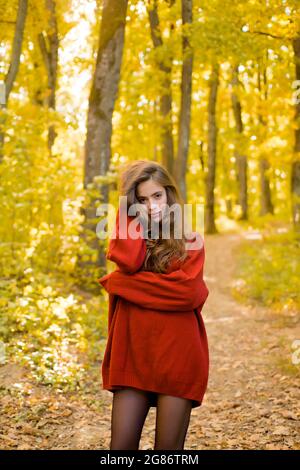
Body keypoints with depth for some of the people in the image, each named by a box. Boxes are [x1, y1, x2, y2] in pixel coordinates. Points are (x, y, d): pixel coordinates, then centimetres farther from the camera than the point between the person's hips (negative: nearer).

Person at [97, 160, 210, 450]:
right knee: (121, 445, 1)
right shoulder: (129, 238, 12)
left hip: (178, 354, -2)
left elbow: (188, 292, -13)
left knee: (168, 447, 3)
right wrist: (132, 210, -3)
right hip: (132, 354, 2)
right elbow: (127, 261, -13)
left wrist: (122, 282, -9)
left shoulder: (189, 241, 5)